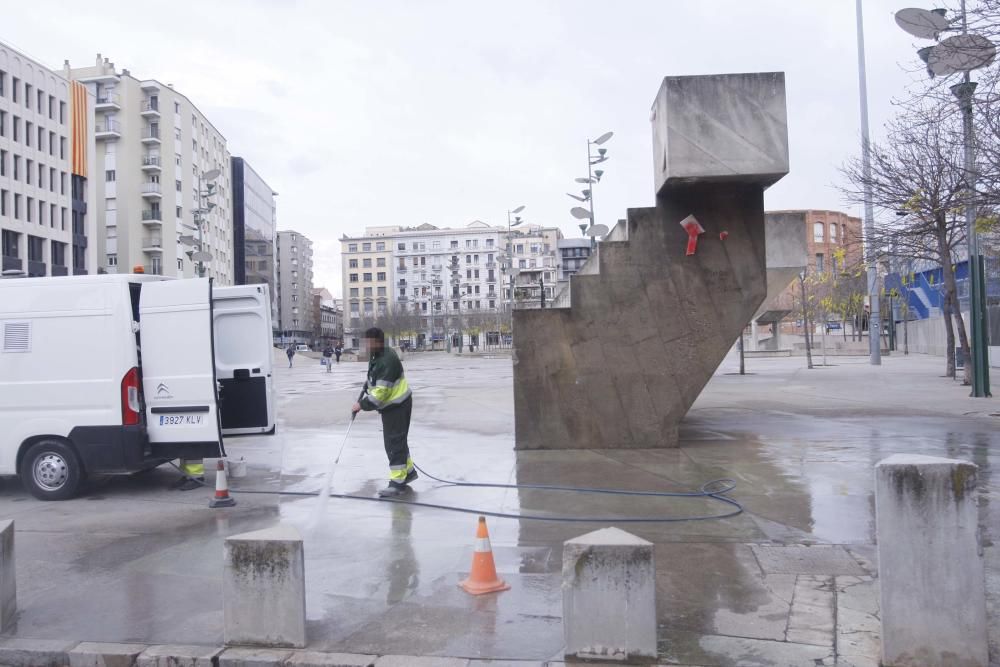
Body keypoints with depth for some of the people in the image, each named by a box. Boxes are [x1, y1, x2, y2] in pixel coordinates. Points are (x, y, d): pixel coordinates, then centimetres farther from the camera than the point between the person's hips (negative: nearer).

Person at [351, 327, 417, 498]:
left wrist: (362, 405, -24)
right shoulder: (377, 355, 6)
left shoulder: (388, 360, -26)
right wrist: (366, 388, 12)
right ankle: (408, 470, 33)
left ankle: (398, 482, -6)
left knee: (394, 442, -9)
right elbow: (373, 378, 24)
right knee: (395, 440, 18)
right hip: (389, 405, 10)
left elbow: (381, 391, -29)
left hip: (397, 405, -10)